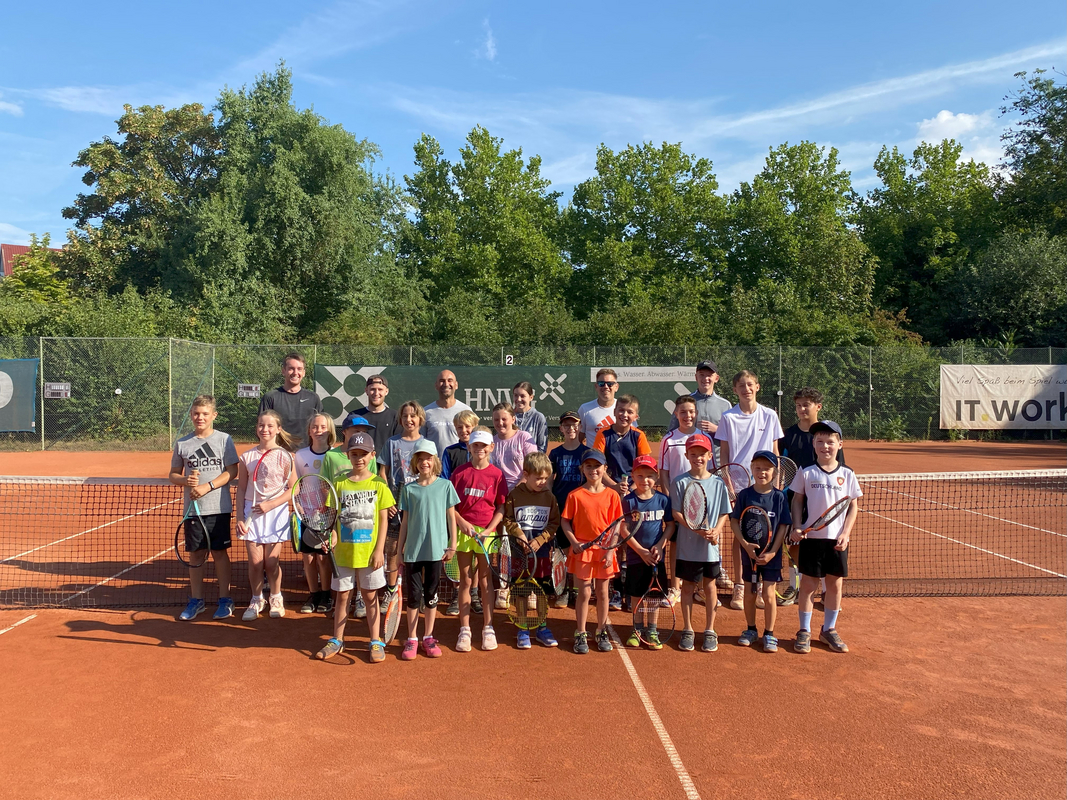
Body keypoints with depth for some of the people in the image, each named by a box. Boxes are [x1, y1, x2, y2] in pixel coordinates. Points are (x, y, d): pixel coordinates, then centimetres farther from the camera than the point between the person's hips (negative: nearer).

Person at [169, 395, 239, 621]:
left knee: (220, 552, 3)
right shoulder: (182, 443, 6)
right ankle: (196, 600, 22)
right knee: (196, 554, 9)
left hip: (219, 508, -2)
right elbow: (173, 474, 12)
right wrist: (185, 480, -11)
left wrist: (207, 487, -16)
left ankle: (225, 600, 14)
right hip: (193, 508, 3)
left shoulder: (224, 439, -2)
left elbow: (232, 472, -6)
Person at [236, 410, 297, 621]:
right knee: (255, 562, 1)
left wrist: (270, 504, -14)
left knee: (271, 562, 2)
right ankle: (256, 599, 23)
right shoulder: (246, 457, 3)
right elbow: (241, 490, 6)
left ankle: (276, 598, 25)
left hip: (276, 513, -1)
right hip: (252, 513, 2)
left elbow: (293, 488, -4)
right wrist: (239, 518, 0)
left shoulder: (285, 456, -3)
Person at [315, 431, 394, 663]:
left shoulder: (378, 485, -3)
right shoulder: (339, 484, 2)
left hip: (369, 552, -2)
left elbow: (383, 520, -2)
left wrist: (379, 550, -8)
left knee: (370, 597, 7)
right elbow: (334, 516, 5)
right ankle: (337, 641, 27)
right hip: (343, 551, 2)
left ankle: (376, 642, 18)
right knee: (342, 596, 13)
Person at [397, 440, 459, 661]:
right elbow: (405, 521, 7)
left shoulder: (445, 486, 0)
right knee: (413, 595, 5)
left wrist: (452, 545, 0)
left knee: (431, 594, 9)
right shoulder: (409, 489, 3)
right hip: (412, 550, 1)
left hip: (436, 549, -1)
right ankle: (411, 639, 17)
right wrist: (399, 549, 6)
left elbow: (451, 517, 4)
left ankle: (428, 637, 22)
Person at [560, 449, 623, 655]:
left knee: (602, 592, 11)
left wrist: (611, 549, -7)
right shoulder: (575, 495, -4)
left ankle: (601, 632, 24)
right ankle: (580, 634, 15)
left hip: (604, 551, 1)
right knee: (584, 593, 3)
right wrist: (574, 542, -13)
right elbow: (565, 521, 0)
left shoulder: (612, 495, -1)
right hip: (582, 550, -1)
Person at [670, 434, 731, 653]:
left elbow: (723, 514, 4)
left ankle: (710, 631, 23)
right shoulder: (680, 482, -4)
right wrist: (697, 529, -20)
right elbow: (677, 513, -7)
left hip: (711, 546, 1)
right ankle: (687, 630, 22)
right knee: (687, 587, 9)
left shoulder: (718, 484, 1)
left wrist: (715, 531, -15)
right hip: (688, 546, -1)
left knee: (709, 586, 11)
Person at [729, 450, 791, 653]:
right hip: (749, 553, 1)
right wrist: (745, 544, -16)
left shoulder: (779, 496, -6)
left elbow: (783, 526, -5)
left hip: (771, 555, -1)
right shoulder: (744, 494, -5)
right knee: (749, 594, 11)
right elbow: (734, 521, -3)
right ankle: (750, 630, 28)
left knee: (769, 594, 3)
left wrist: (772, 552, -13)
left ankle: (769, 634, 18)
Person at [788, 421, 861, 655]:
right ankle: (804, 631, 15)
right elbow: (797, 502, 4)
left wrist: (845, 533, -6)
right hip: (812, 537, -1)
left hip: (837, 539, 2)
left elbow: (853, 506, 5)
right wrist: (796, 527, -8)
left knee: (835, 584, 9)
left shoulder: (847, 475, 2)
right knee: (808, 584, 3)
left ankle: (829, 630, 25)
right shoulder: (806, 474, -1)